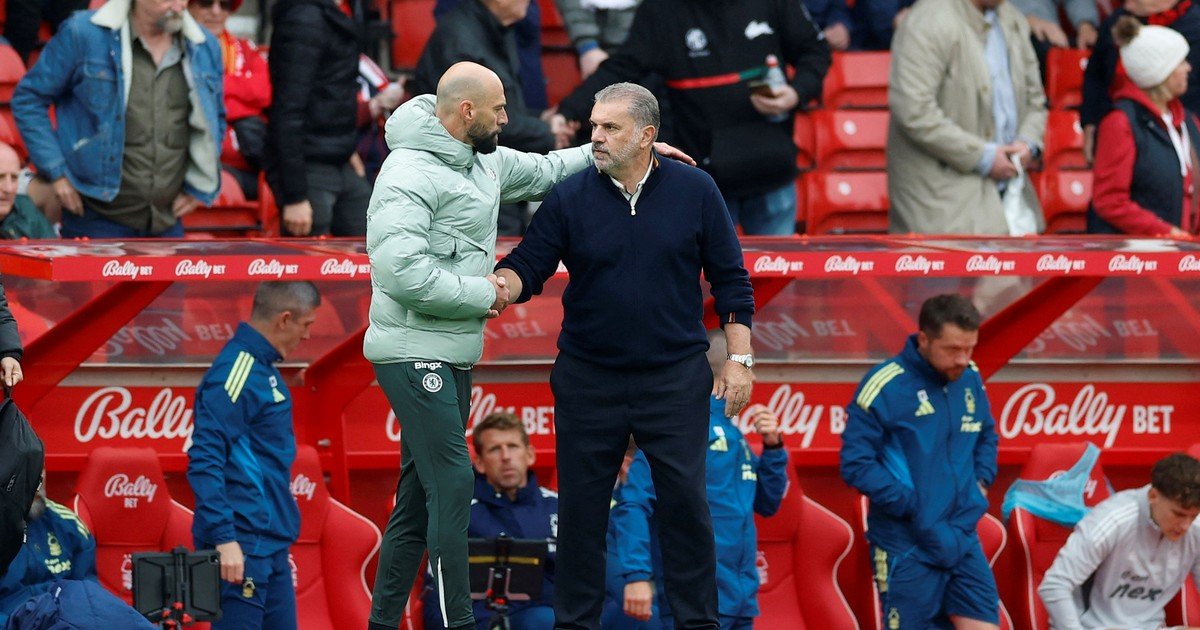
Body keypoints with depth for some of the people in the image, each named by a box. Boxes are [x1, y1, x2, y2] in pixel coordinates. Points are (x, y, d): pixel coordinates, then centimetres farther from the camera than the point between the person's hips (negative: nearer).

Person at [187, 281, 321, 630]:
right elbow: (205, 462, -20)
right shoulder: (235, 372, -15)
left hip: (271, 546, 10)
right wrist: (224, 539, -24)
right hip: (242, 547, -10)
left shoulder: (263, 369, 15)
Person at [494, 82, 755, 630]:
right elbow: (528, 267, -2)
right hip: (587, 381, 1)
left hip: (675, 377, -1)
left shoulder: (694, 191, -1)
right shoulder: (569, 198, -1)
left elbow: (729, 279, 4)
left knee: (685, 502, 0)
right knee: (581, 507, 6)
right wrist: (498, 286, -25)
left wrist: (738, 358, 0)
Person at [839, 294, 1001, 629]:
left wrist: (981, 481, 5)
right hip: (907, 549, -5)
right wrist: (910, 504, -18)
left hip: (964, 542, 5)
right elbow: (856, 463, -15)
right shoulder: (885, 387, -15)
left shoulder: (970, 379, 5)